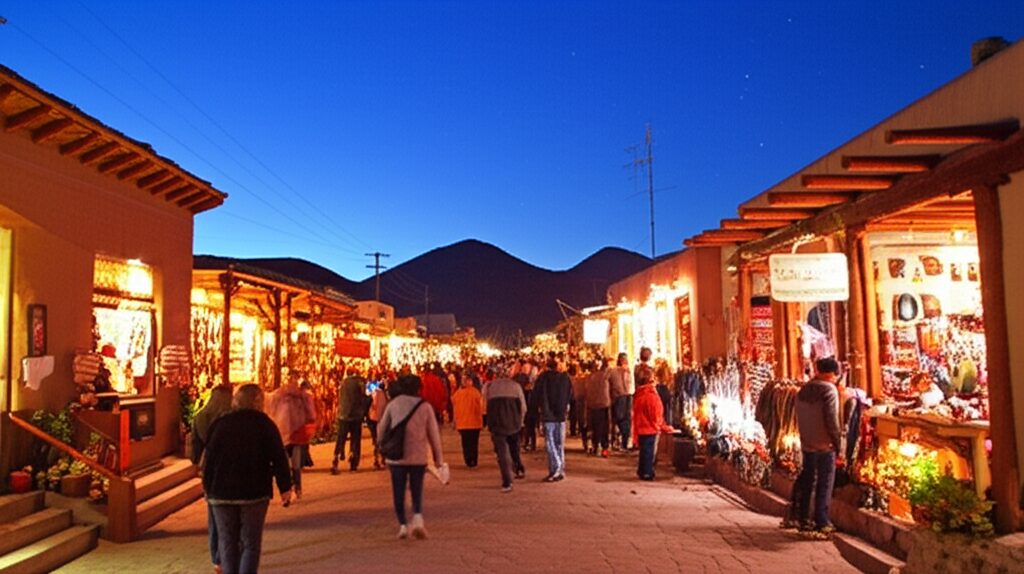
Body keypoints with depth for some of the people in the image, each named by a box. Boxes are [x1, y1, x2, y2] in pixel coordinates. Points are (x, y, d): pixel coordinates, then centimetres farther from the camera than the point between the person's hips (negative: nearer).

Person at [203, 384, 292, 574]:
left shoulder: (220, 423, 5)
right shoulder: (265, 424, -3)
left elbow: (210, 458, 5)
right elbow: (278, 458, -7)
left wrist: (208, 487, 13)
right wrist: (285, 487, -2)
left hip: (222, 493, 2)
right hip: (254, 493, -2)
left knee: (227, 543, 13)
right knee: (250, 543, 6)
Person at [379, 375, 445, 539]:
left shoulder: (393, 404, -2)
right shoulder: (425, 406, -4)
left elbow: (382, 428, 5)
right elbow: (434, 433, -1)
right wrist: (438, 457, 7)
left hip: (396, 456, 0)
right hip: (418, 457, 0)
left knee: (398, 493, 11)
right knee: (417, 491, 10)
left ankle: (403, 525, 7)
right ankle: (418, 518, -11)